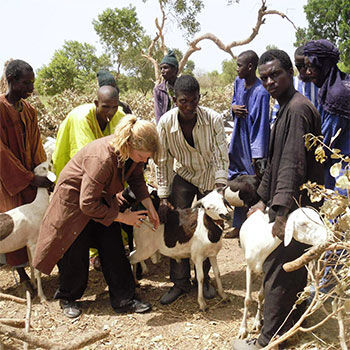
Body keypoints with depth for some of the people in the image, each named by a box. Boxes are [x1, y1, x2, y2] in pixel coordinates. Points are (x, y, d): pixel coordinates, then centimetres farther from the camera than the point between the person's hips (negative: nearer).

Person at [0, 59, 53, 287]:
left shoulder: (29, 110, 7)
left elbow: (36, 145, 8)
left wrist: (43, 173, -5)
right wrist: (30, 178, -18)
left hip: (31, 176, 6)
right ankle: (22, 274, 14)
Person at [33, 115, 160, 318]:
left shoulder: (135, 152, -17)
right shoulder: (102, 159, -40)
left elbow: (136, 178, 6)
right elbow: (88, 204, -33)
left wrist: (150, 207, -5)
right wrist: (122, 217, -25)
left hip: (103, 198, 7)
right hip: (74, 198, -6)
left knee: (114, 249, 4)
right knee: (76, 252, 3)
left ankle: (124, 300, 15)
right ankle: (67, 298, 28)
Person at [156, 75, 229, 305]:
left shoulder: (214, 119, -23)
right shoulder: (166, 122, -19)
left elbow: (222, 157, -17)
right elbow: (163, 161, -10)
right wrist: (164, 197, -10)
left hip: (210, 177, -1)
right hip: (183, 176, 1)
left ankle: (204, 279, 22)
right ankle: (180, 282, 9)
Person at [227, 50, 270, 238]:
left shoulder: (261, 93, -22)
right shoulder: (238, 82, 3)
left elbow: (261, 125, -22)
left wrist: (257, 157, -21)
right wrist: (233, 107, -5)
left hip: (252, 141, -8)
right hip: (238, 140, 8)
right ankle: (239, 226, 29)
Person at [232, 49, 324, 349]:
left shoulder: (297, 108, -17)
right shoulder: (286, 108, 16)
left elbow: (293, 165, -25)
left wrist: (282, 212, -27)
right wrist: (264, 199, 19)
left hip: (295, 205, -10)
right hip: (293, 204, 10)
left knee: (278, 270, -2)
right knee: (294, 265, 21)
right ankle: (292, 320, 39)